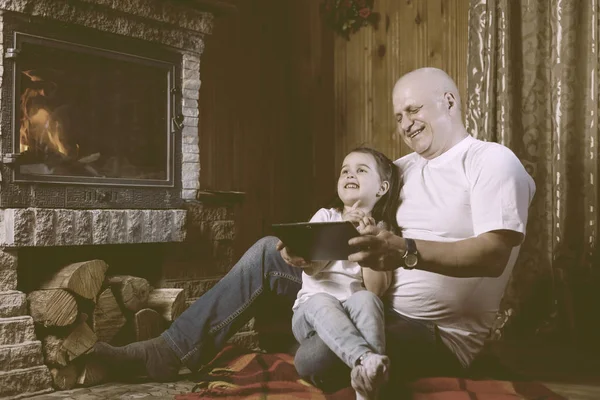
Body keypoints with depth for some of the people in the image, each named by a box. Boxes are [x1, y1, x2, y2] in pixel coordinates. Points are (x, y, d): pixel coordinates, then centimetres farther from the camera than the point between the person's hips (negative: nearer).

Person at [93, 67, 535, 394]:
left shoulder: (492, 161, -10)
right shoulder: (404, 168, 15)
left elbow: (494, 255, -24)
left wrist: (407, 251, -38)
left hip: (438, 333, -8)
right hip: (379, 301, 8)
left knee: (317, 359, -37)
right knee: (268, 254, 5)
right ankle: (171, 352, 4)